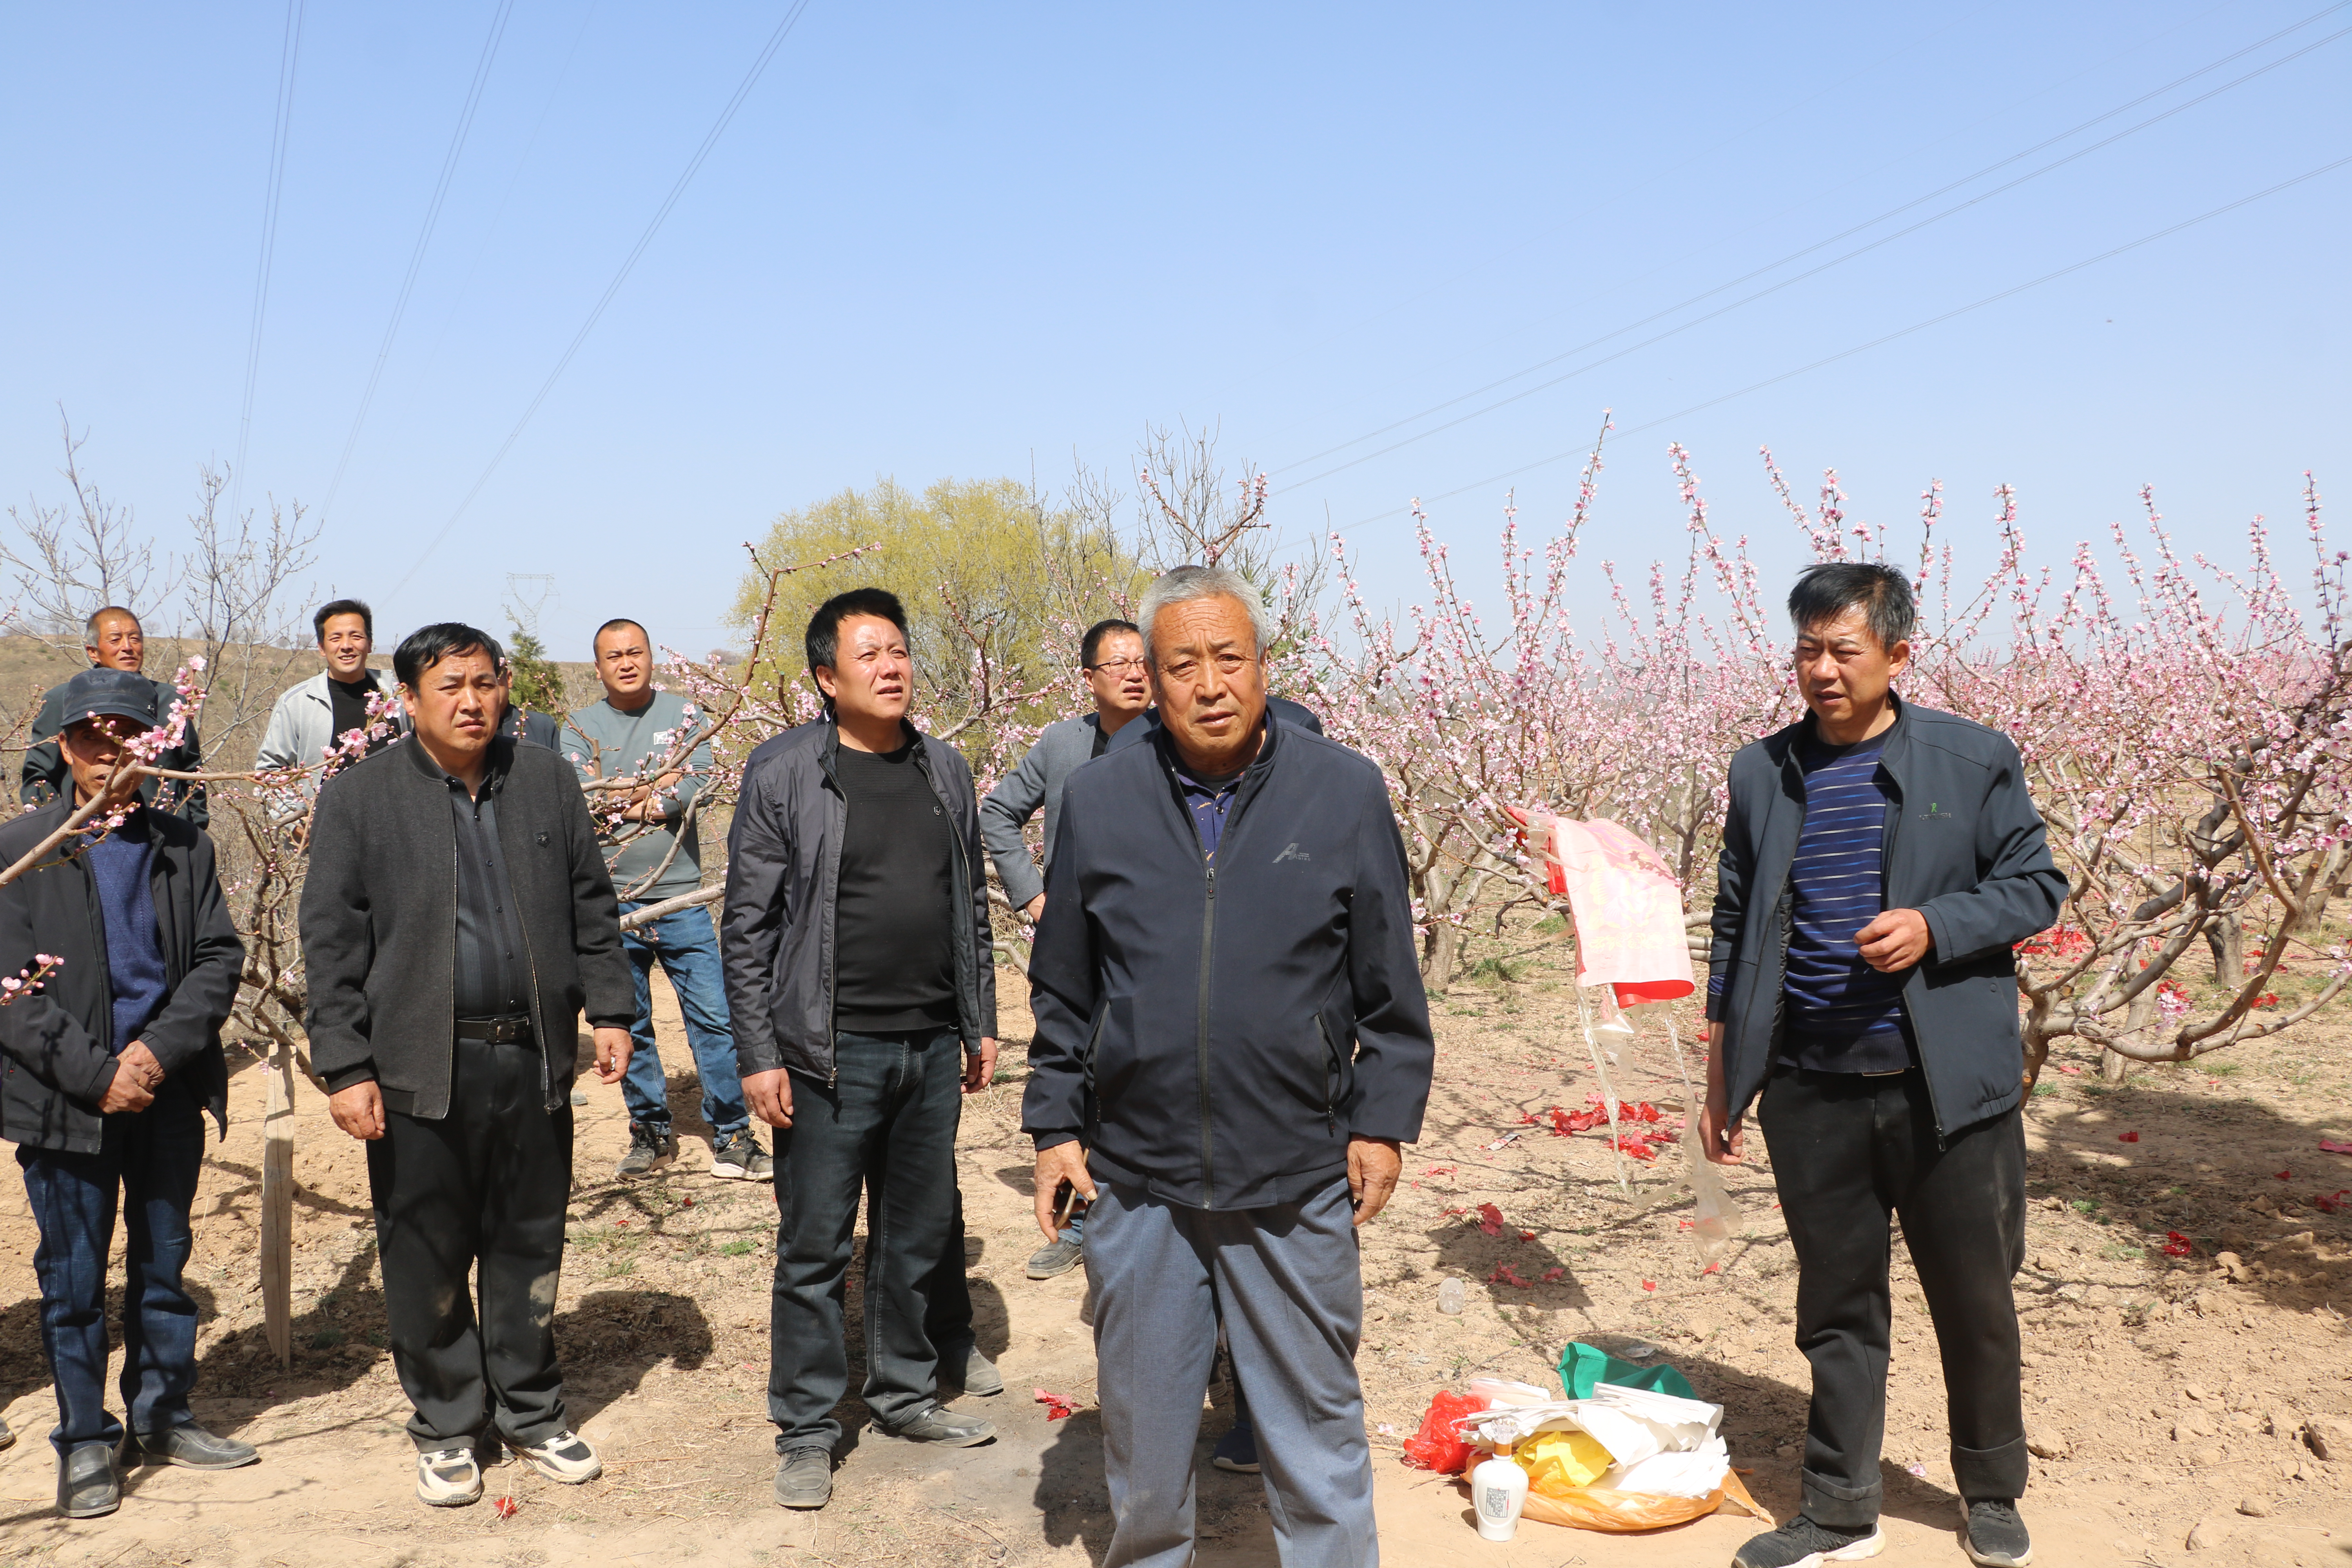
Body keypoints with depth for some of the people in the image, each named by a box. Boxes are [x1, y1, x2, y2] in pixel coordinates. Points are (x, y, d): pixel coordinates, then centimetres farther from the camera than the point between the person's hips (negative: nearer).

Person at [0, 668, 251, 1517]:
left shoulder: (184, 846, 5)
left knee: (164, 1259, 14)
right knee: (73, 1277, 7)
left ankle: (160, 1416, 29)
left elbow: (219, 959, 1)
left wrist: (160, 1051, -13)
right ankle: (86, 1440, 21)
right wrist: (97, 1074, -15)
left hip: (168, 1089, 3)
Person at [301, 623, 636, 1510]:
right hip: (420, 1069, -2)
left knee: (530, 1247, 13)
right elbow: (330, 941, -3)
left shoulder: (548, 782, 8)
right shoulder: (358, 797, -1)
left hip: (533, 1060, 3)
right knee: (428, 1264, 7)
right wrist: (345, 1068, -9)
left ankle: (532, 1413, 29)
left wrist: (611, 1009, 5)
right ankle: (446, 1430, 25)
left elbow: (590, 905, 12)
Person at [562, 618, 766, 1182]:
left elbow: (697, 782, -11)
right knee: (629, 1027, 10)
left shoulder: (682, 715, 5)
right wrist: (656, 789, -11)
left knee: (714, 1019, -3)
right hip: (613, 901, 1)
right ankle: (651, 1133, 25)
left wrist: (622, 800, -13)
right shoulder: (581, 728, 6)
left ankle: (731, 1139, 6)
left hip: (682, 896, -1)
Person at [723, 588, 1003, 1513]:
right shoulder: (784, 774, -7)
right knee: (815, 1249, 4)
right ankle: (807, 1433, 19)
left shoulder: (945, 771, 8)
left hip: (931, 1051, 5)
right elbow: (748, 926, -7)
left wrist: (981, 1025, 13)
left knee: (920, 1235, 15)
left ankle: (904, 1394, 33)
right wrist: (759, 1056, -10)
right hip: (830, 1054, -5)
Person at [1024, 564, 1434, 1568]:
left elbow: (1391, 989, 3)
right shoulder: (1097, 799, 1)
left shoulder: (1346, 791, -2)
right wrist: (1055, 1123, 5)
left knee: (1315, 1422, 12)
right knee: (1142, 1423, 17)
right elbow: (1062, 989, 8)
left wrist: (1384, 1120, 0)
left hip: (1299, 1182, -1)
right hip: (1136, 1180, 2)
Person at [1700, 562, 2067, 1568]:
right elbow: (1735, 925, 10)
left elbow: (2035, 886, 2)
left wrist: (1932, 926, -17)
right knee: (1837, 1306, 11)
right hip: (1811, 1093, 2)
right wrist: (1722, 1071, 8)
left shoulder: (1974, 760, -2)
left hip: (1947, 1088, -1)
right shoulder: (1762, 774, 5)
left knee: (1975, 1300, 12)